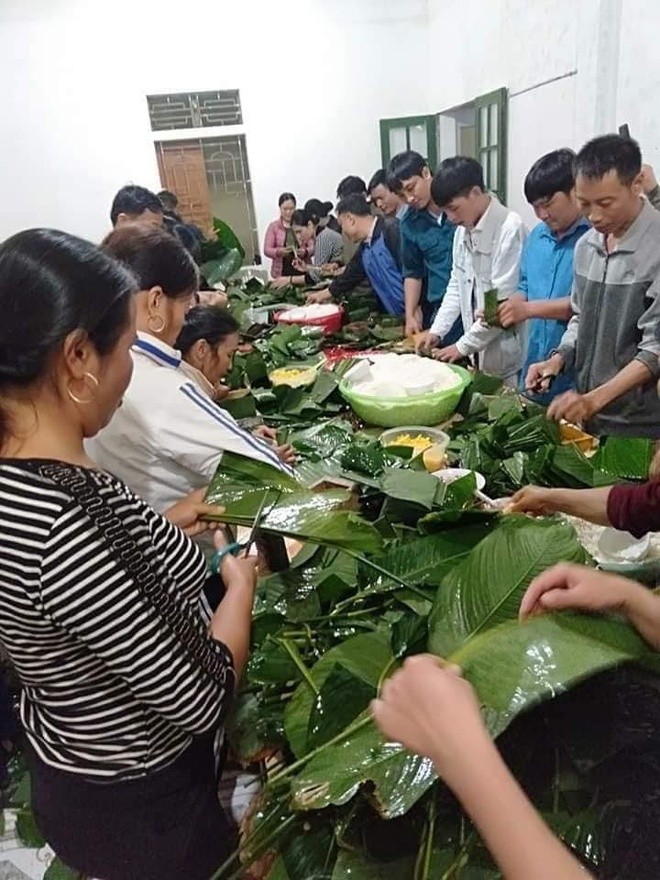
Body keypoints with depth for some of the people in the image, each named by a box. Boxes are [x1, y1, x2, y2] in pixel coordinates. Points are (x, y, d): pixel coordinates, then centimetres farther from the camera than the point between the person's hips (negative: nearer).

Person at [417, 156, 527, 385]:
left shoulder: (510, 229, -19)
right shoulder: (463, 230, 6)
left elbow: (503, 303, -21)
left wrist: (463, 346, -15)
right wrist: (437, 330, 4)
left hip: (505, 354, -7)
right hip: (477, 351, 7)